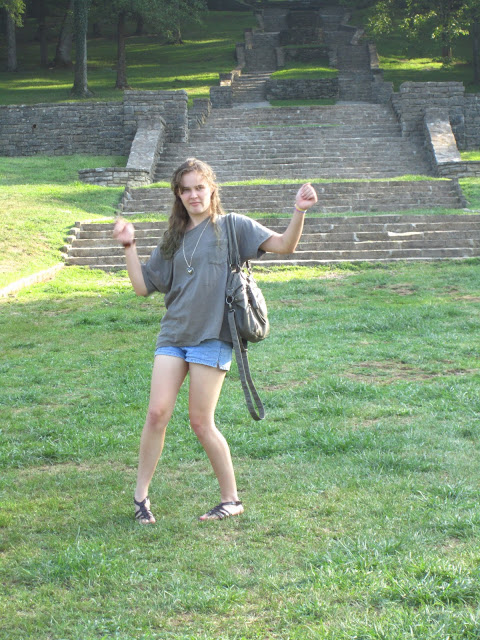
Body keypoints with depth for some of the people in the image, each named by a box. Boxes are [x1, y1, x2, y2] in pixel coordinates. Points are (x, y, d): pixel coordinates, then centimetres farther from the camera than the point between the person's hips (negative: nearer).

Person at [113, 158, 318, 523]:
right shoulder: (174, 240, 16)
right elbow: (142, 286, 16)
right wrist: (129, 245, 8)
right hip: (173, 335, 5)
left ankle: (231, 500, 13)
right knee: (157, 413, -3)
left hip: (212, 337, -5)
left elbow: (285, 245, -6)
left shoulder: (232, 226, 2)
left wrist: (299, 213, -23)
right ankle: (141, 496, 10)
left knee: (201, 422, -2)